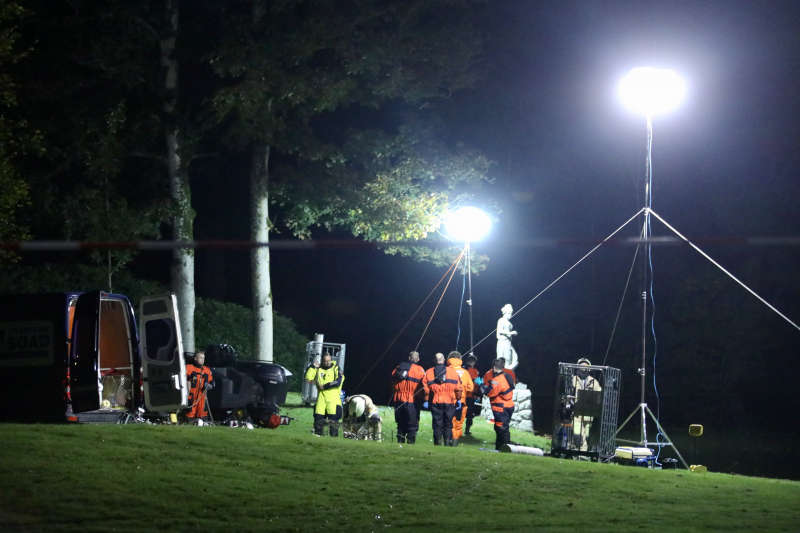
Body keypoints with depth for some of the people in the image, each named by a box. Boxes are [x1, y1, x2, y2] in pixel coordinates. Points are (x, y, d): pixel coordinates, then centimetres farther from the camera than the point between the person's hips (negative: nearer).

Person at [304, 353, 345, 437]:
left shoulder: (336, 368, 3)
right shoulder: (318, 369, 14)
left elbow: (338, 382, -10)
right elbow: (308, 378, 6)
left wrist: (324, 386, -9)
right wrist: (313, 366, 0)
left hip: (333, 398, -3)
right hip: (321, 397, 3)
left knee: (333, 418, -7)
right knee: (318, 417, 0)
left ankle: (334, 435, -4)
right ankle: (317, 434, 9)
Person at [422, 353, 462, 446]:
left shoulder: (429, 372, 3)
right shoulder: (452, 371, 2)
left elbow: (426, 388, -2)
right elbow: (458, 388, 3)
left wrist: (426, 400, 4)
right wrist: (458, 399, 11)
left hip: (435, 402, 0)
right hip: (449, 402, 0)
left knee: (437, 424, 5)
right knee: (448, 424, 6)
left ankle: (437, 442, 2)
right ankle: (448, 441, -1)